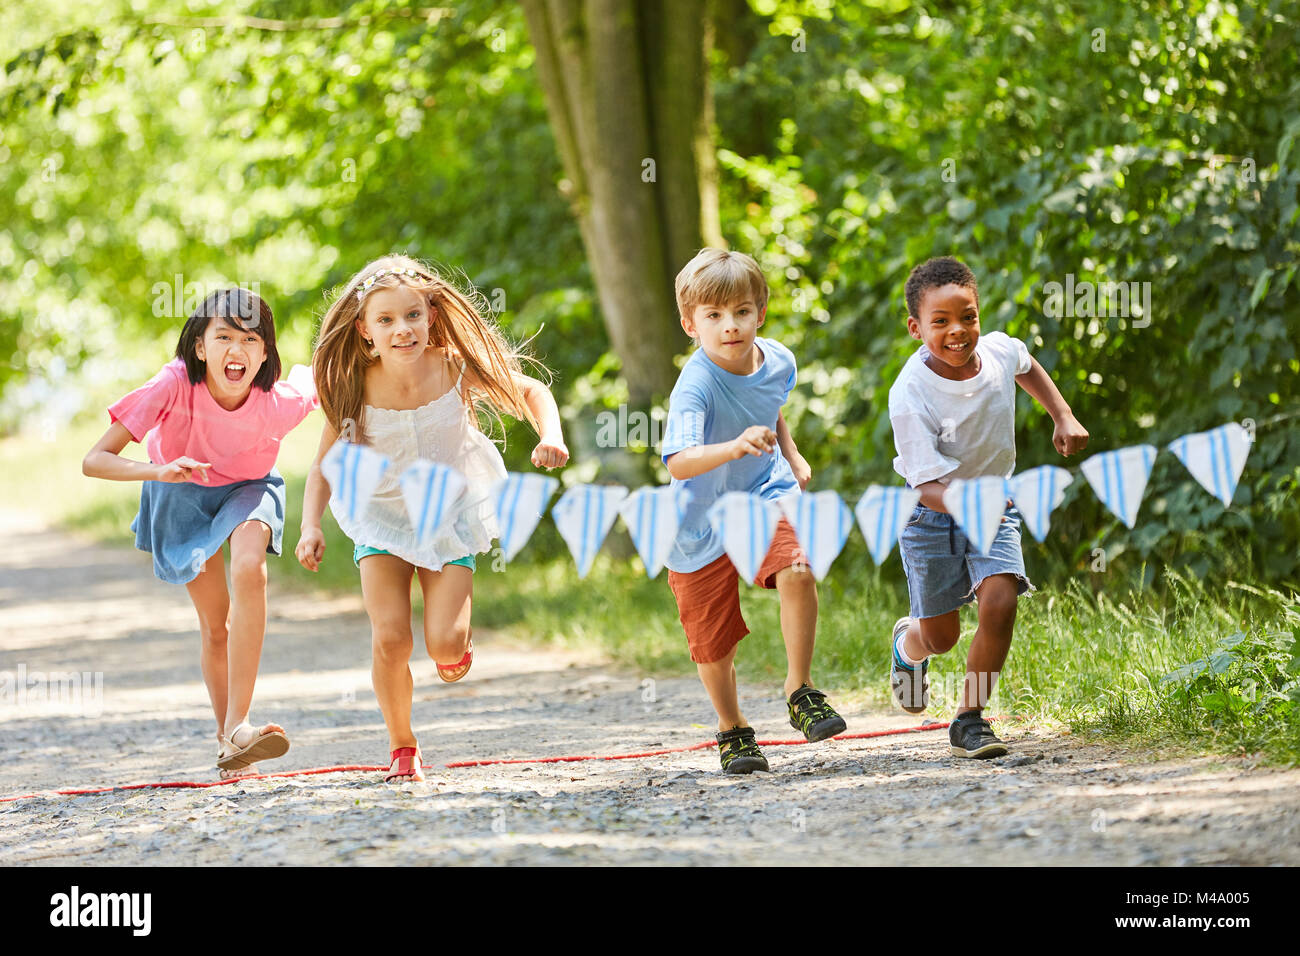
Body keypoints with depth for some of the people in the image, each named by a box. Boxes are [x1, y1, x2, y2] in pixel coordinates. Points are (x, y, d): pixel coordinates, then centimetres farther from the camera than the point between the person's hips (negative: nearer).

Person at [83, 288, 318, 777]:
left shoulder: (278, 402, -32)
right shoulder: (175, 386, -37)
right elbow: (94, 460, -36)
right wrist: (159, 470, -52)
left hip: (248, 486, 0)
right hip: (183, 493, 0)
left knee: (249, 568, -31)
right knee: (215, 621, 5)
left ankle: (237, 728, -31)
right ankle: (225, 736, 31)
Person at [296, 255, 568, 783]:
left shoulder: (455, 370, -20)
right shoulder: (355, 389, -20)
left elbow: (530, 392, -3)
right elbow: (324, 464, -7)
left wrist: (551, 436, -21)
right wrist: (311, 526, -20)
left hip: (450, 516, 0)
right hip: (382, 519, 0)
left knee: (444, 643, -14)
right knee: (389, 639, -14)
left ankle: (456, 642, 26)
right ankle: (401, 747, 10)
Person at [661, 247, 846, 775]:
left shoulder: (776, 360, -7)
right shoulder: (695, 386, -28)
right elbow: (678, 463, -43)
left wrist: (792, 456, 7)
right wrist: (733, 447, -57)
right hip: (703, 522, -3)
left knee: (797, 573, -27)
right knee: (713, 640, 6)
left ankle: (800, 689, -9)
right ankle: (732, 729, 33)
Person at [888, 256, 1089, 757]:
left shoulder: (1000, 350, -15)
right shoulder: (911, 396, -30)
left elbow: (1028, 369, 14)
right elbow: (928, 484, -32)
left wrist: (1064, 418, 5)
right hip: (933, 511, -3)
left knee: (1000, 603, -20)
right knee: (941, 635, 7)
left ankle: (970, 718, -3)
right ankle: (908, 645, 46)